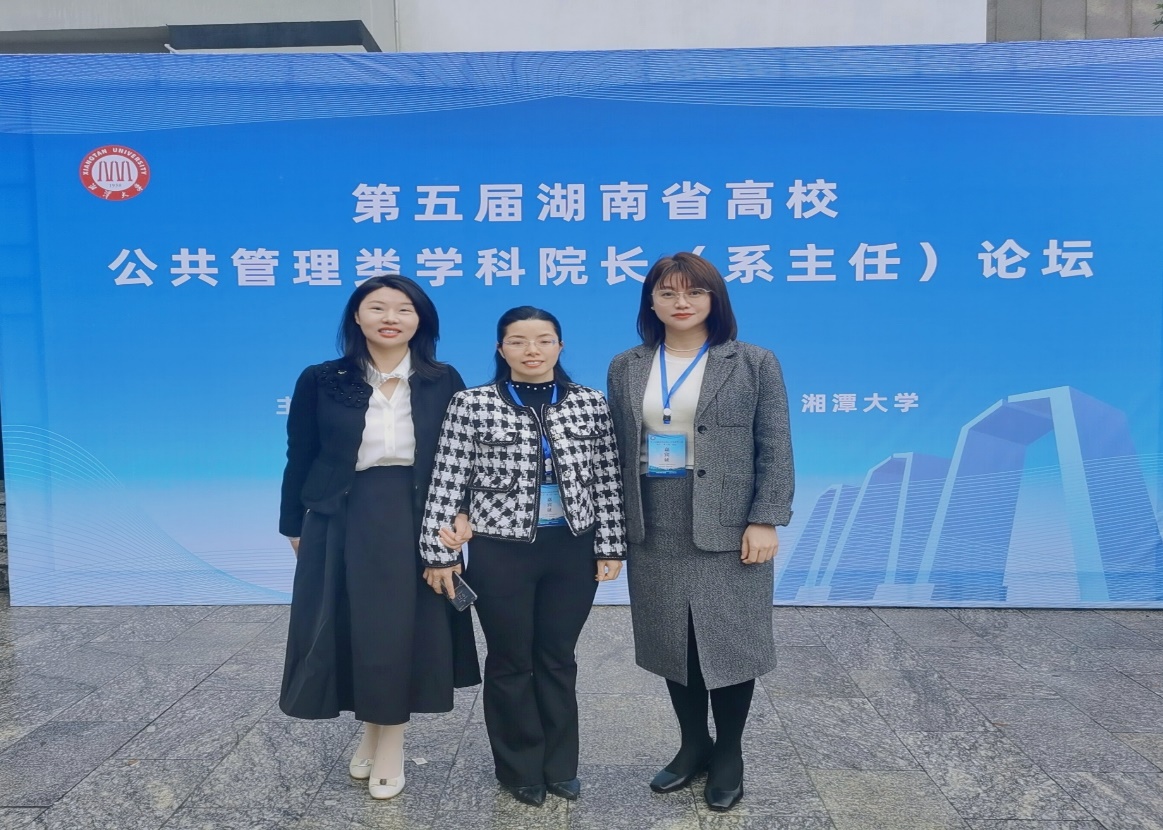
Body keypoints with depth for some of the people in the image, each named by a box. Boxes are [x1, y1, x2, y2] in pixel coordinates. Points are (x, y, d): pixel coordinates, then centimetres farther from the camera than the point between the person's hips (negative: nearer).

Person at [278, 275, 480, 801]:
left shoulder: (443, 382, -1)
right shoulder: (321, 381, -2)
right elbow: (300, 458, 3)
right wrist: (293, 525, 7)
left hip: (417, 523, 0)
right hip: (343, 523, 1)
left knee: (405, 630, 6)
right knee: (353, 630, 9)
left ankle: (391, 742, 26)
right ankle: (371, 732, 33)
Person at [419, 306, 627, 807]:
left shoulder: (590, 404, 1)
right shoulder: (471, 405, -6)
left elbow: (608, 482, 3)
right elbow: (447, 483, -5)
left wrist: (611, 546, 1)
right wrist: (438, 552, -7)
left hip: (573, 550, 2)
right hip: (501, 552, -2)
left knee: (558, 659, 15)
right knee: (510, 662, 12)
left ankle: (560, 766, 33)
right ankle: (520, 768, 31)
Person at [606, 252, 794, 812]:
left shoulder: (754, 364, -1)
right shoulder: (626, 368, 8)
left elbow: (775, 451, -4)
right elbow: (617, 451, 9)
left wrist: (765, 521, -12)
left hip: (728, 532, -3)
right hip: (654, 534, 3)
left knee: (728, 642, 6)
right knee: (674, 644, 12)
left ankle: (728, 754, 27)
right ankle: (693, 744, 33)